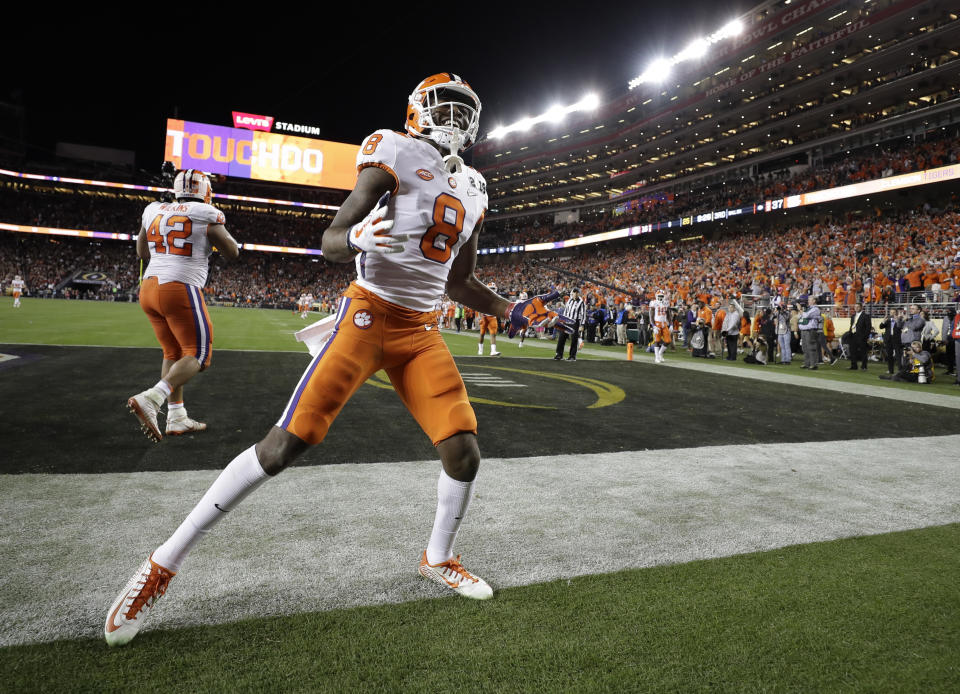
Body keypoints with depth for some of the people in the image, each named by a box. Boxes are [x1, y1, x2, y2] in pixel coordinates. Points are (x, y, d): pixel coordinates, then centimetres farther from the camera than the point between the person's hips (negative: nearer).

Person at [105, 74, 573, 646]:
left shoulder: (471, 190, 16)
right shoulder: (397, 155, -4)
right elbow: (331, 242, -7)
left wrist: (513, 313, 14)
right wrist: (357, 240, -29)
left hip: (422, 331, 6)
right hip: (370, 314, -6)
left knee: (464, 452, -2)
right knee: (286, 443, -11)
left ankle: (439, 560, 26)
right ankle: (165, 563, 6)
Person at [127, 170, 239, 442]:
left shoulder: (153, 211, 12)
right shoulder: (206, 216, -4)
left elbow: (142, 252, 25)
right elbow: (233, 253, 4)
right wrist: (216, 227, 18)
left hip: (149, 288, 7)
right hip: (180, 290, -7)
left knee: (174, 353, 17)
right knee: (198, 354, 1)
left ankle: (176, 418, 17)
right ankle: (150, 400, -19)